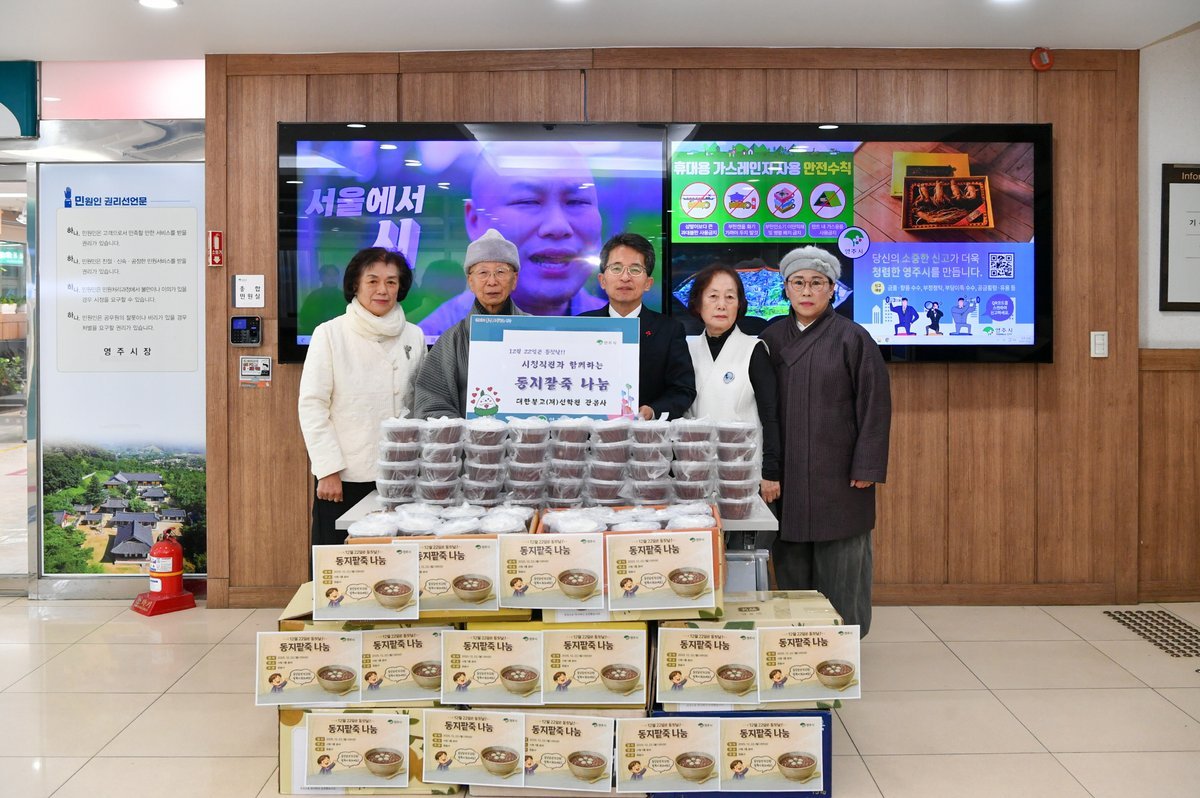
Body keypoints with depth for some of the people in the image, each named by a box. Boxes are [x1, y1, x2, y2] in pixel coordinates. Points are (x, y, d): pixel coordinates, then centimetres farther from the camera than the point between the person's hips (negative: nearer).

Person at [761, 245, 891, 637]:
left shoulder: (853, 339, -4)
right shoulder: (771, 339, 8)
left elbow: (875, 405, -5)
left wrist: (866, 468, -9)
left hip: (838, 474, -3)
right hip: (787, 473, 4)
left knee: (840, 570, 2)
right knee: (791, 569, 7)